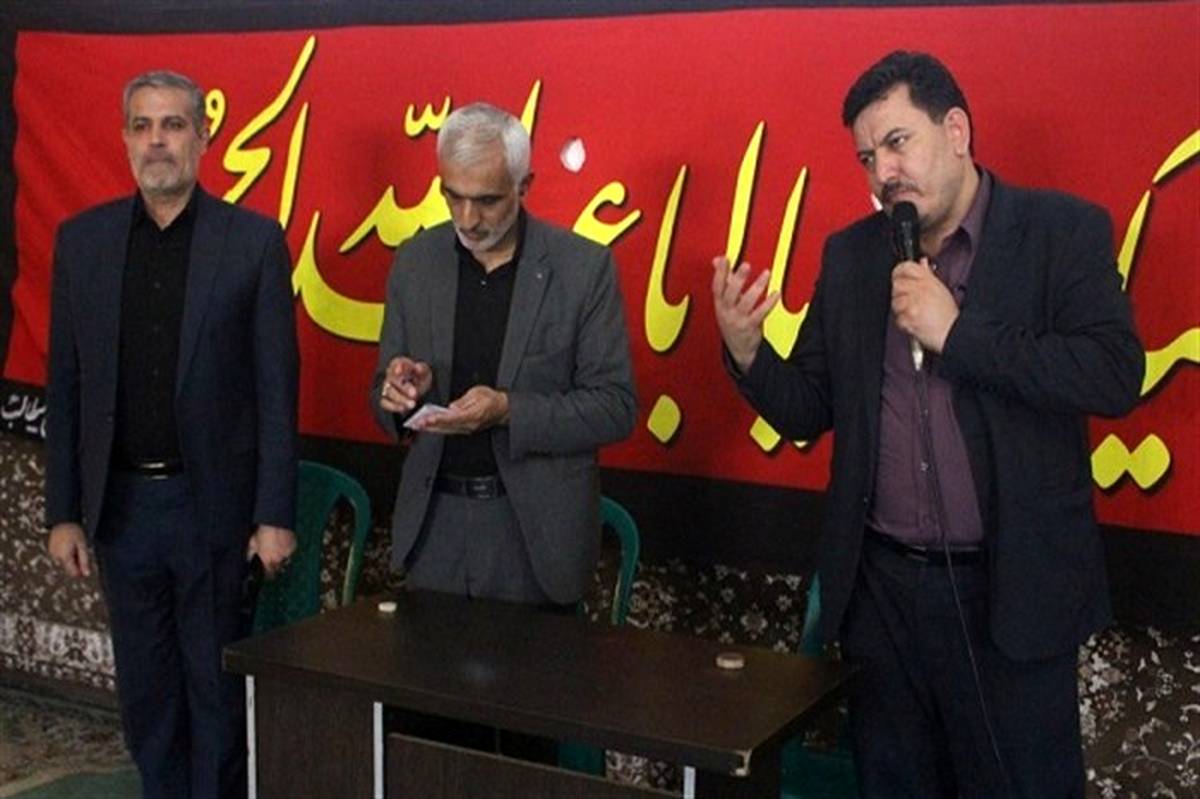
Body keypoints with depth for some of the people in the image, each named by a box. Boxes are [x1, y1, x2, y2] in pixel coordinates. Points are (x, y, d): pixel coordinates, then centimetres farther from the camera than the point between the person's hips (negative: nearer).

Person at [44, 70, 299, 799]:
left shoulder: (255, 240, -5)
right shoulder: (82, 239, 3)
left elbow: (276, 388, -6)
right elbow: (65, 387, 5)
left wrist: (275, 515, -8)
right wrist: (64, 511, 3)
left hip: (215, 502, -3)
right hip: (120, 502, 3)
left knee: (218, 685, 9)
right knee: (146, 688, 15)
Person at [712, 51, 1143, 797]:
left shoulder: (1064, 230, -6)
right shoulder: (851, 254, 6)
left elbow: (1115, 377, -18)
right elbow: (807, 411, 7)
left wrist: (956, 332, -20)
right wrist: (746, 348, -12)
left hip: (1011, 587, -4)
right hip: (883, 584, 4)